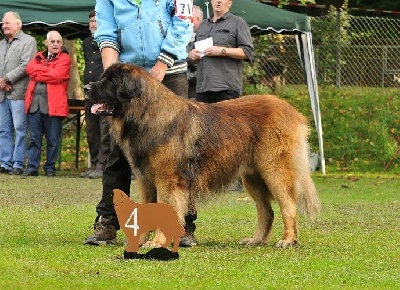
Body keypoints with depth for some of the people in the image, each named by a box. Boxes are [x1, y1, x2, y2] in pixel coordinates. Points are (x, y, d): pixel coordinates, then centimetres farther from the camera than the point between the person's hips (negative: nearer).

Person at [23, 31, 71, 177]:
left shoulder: (64, 59, 3)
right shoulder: (38, 57, 20)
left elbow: (56, 76, -12)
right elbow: (29, 68, 2)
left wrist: (38, 74, -1)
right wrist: (48, 70, -8)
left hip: (52, 104, -4)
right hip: (34, 103, 4)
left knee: (53, 140, 2)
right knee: (34, 138, 4)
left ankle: (50, 167, 11)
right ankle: (32, 167, 6)